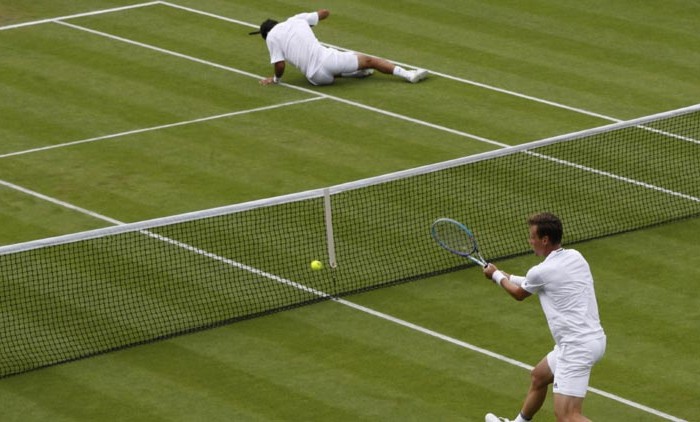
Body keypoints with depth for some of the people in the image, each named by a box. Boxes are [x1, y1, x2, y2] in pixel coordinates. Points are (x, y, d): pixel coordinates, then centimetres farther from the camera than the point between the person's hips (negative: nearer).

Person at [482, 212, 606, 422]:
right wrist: (506, 276, 31)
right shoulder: (575, 257, 7)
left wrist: (496, 275, 28)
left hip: (577, 347, -10)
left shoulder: (541, 272, -15)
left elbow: (519, 294, 10)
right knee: (538, 377, 32)